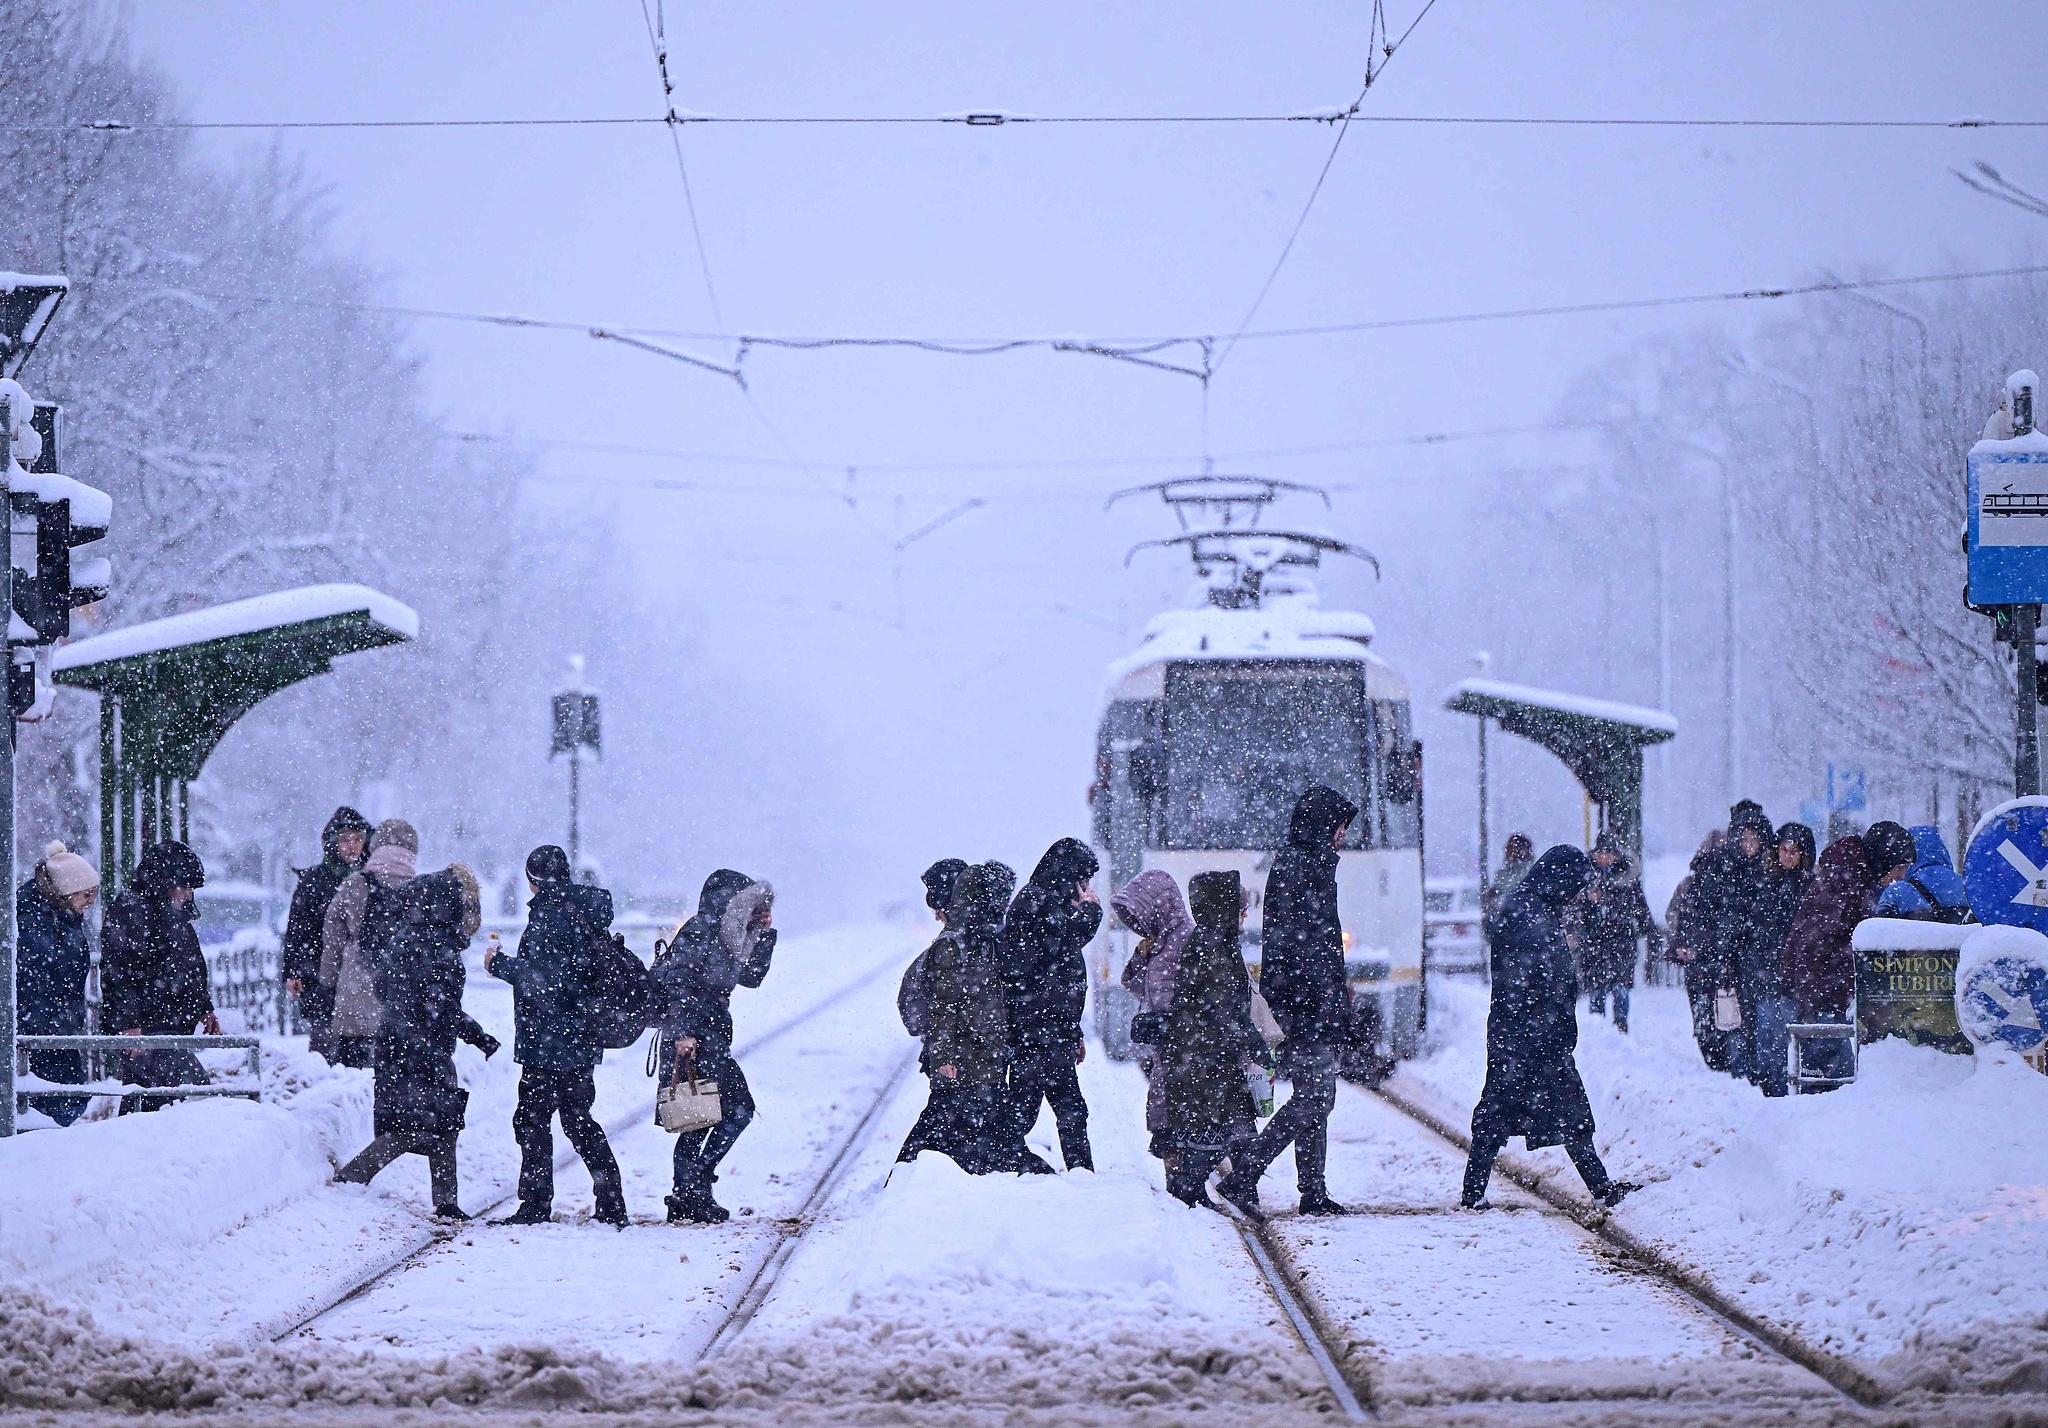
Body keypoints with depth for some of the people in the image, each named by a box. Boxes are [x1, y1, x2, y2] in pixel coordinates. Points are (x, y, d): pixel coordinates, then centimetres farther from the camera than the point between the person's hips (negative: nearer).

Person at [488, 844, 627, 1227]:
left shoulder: (549, 915, -14)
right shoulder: (586, 914, 12)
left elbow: (542, 976, -21)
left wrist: (499, 964, -8)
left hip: (548, 1041, -9)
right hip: (582, 1041, 9)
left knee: (531, 1118, -2)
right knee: (578, 1118, 15)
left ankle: (536, 1205, -3)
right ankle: (611, 1206, 14)